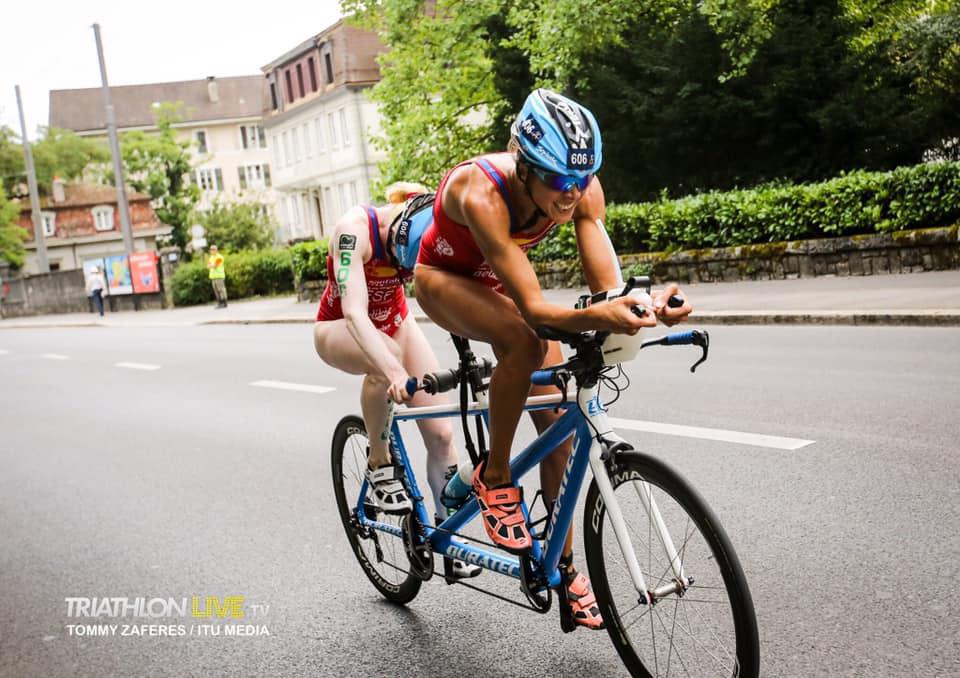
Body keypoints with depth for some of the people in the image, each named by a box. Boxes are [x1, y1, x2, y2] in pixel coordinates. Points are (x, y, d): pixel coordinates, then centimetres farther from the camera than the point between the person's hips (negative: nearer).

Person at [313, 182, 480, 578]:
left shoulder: (434, 229, -23)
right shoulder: (355, 228, -34)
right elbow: (354, 311, -44)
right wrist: (395, 372, -60)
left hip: (394, 321, 4)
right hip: (340, 329, -4)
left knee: (440, 433, -9)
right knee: (385, 359, -39)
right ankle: (379, 464, -17)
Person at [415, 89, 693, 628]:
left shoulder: (581, 186, -26)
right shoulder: (481, 192, -41)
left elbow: (608, 282, -33)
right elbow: (533, 306, -46)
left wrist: (645, 305, -54)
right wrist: (593, 318, -64)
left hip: (499, 279, 5)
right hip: (445, 279, -5)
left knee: (557, 423, -5)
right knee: (526, 342, -38)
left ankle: (565, 565, 10)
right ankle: (495, 478, -15)